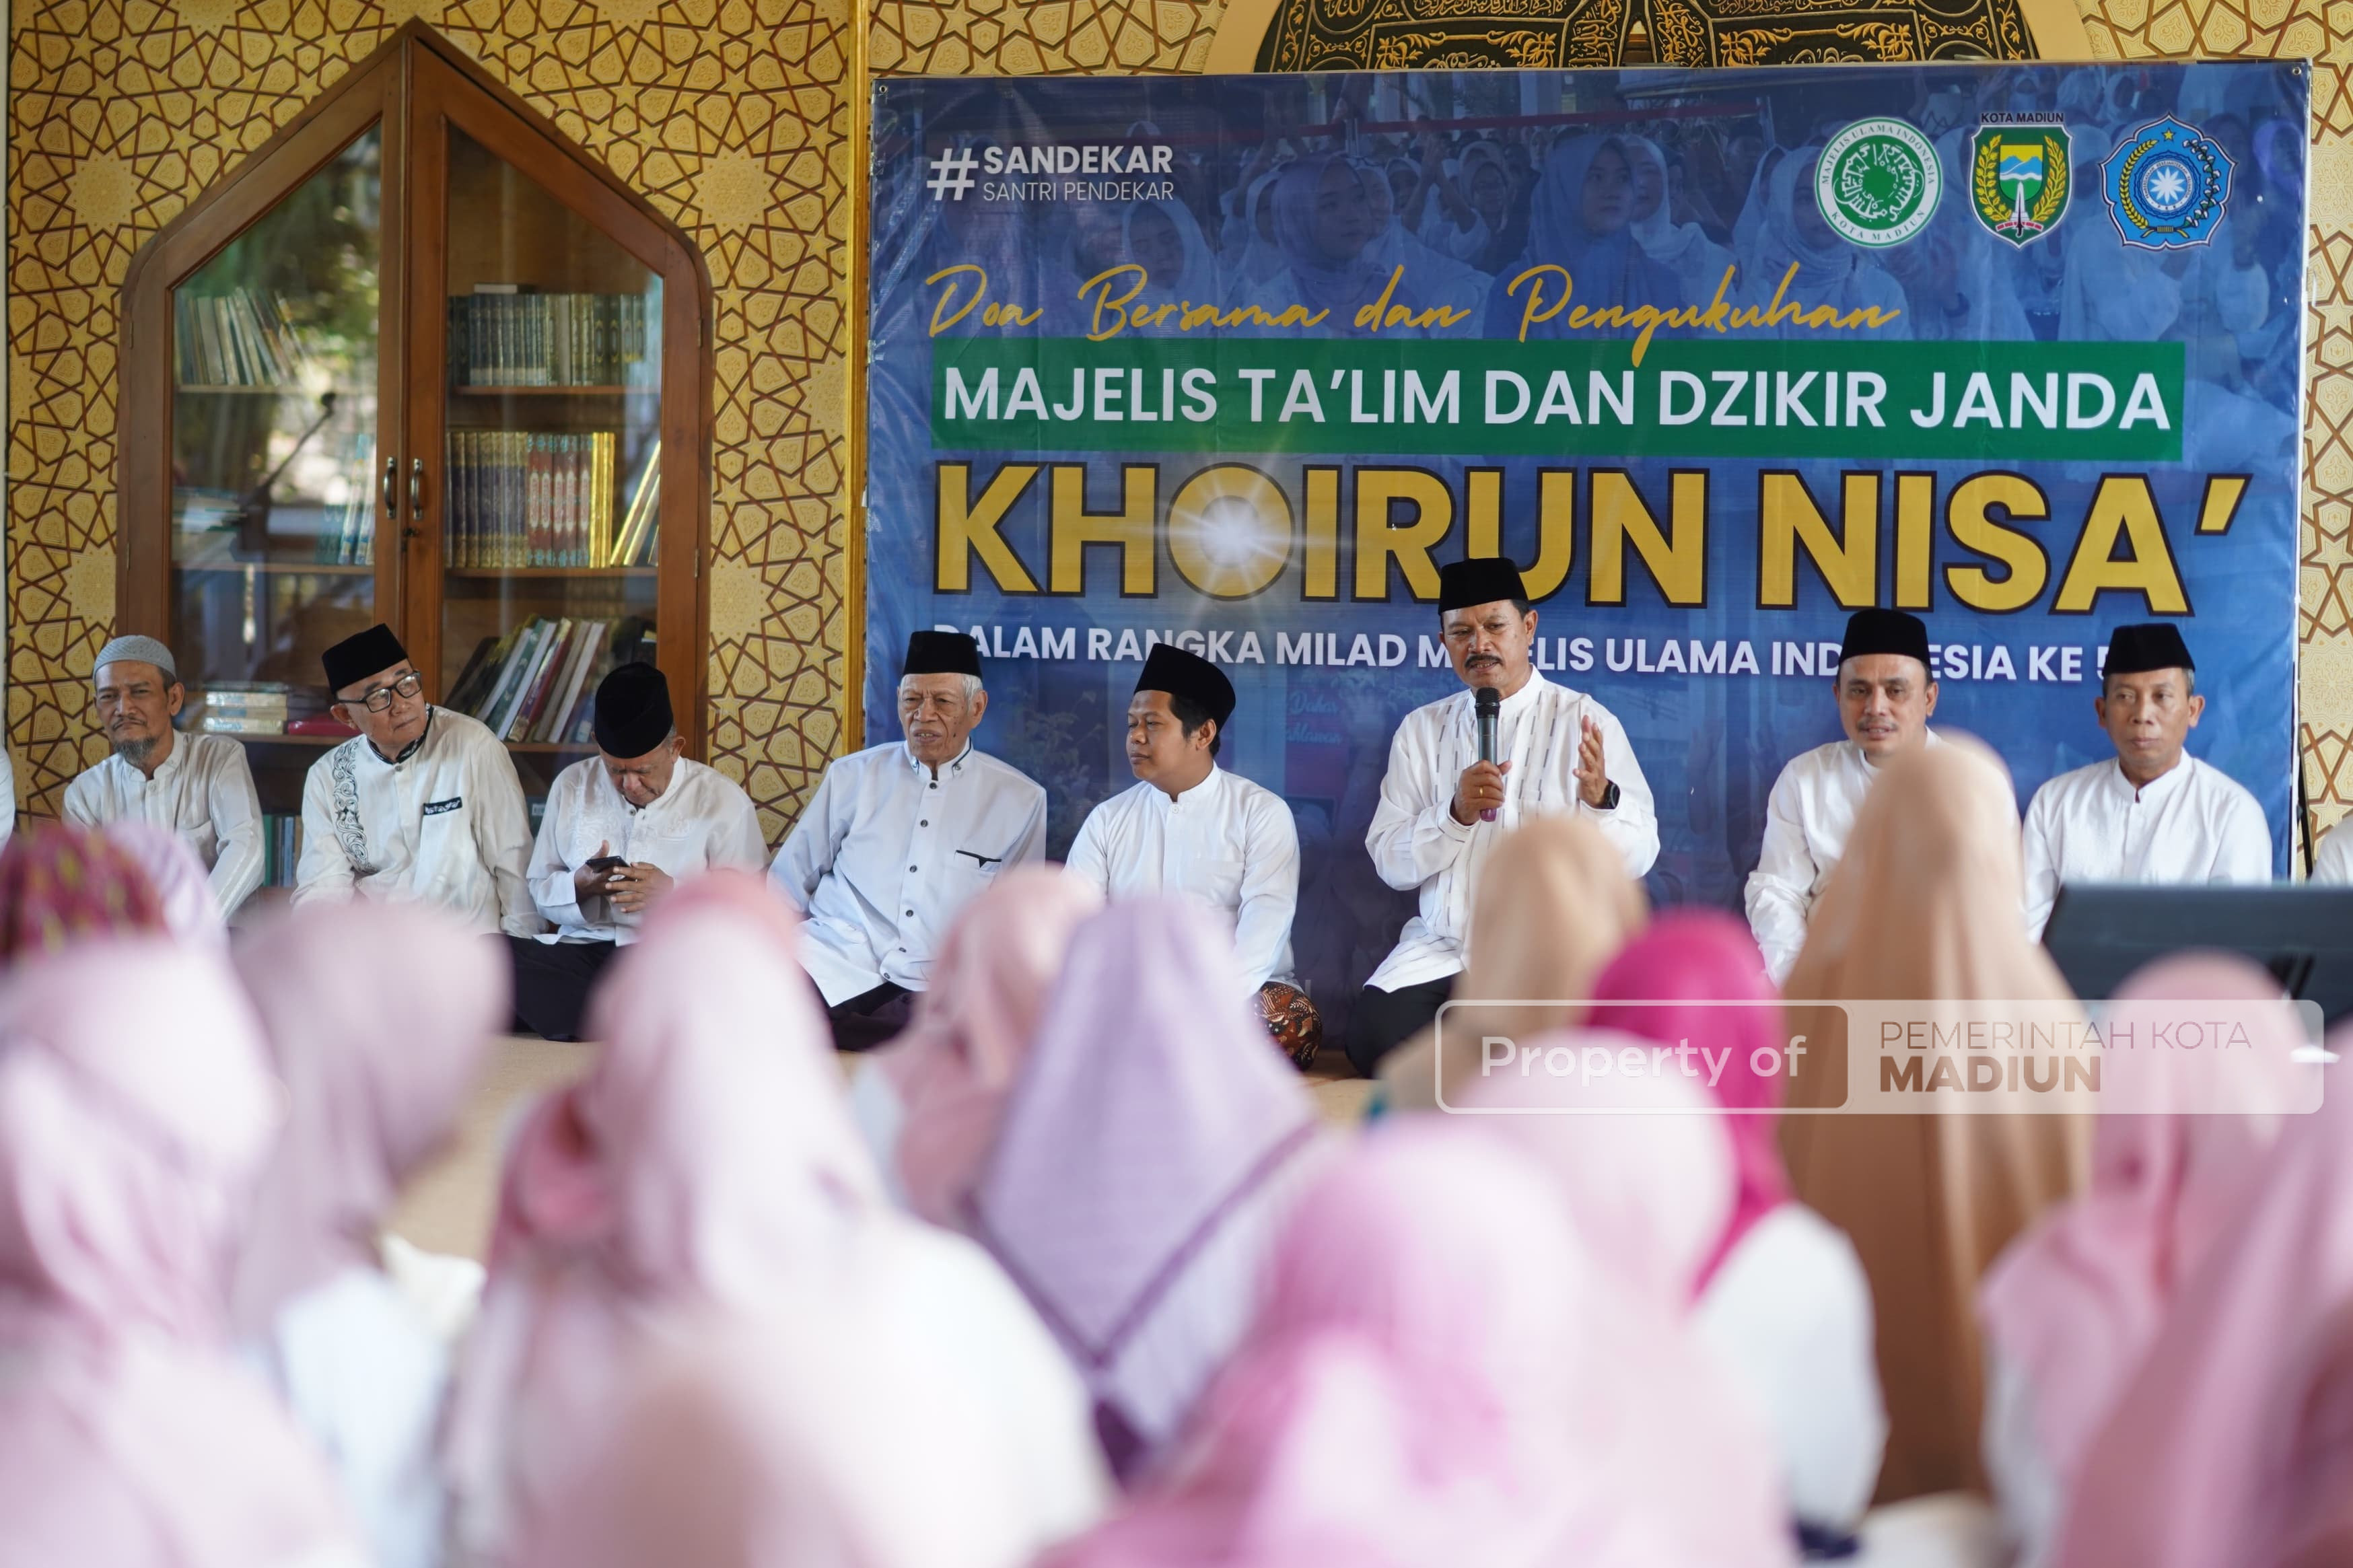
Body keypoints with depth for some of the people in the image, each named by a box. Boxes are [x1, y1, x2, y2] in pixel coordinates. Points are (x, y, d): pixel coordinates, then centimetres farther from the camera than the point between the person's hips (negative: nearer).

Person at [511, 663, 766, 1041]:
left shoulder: (723, 800, 4)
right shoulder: (572, 786, 14)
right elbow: (541, 892, 16)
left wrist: (673, 894, -16)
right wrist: (580, 886, -7)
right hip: (581, 951, 4)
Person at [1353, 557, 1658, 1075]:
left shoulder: (1585, 722, 0)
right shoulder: (1422, 729, 9)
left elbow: (1637, 857, -5)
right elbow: (1391, 864, 2)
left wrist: (1600, 800, -25)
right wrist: (1456, 814, -16)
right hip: (1441, 950, 3)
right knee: (1375, 1040, -23)